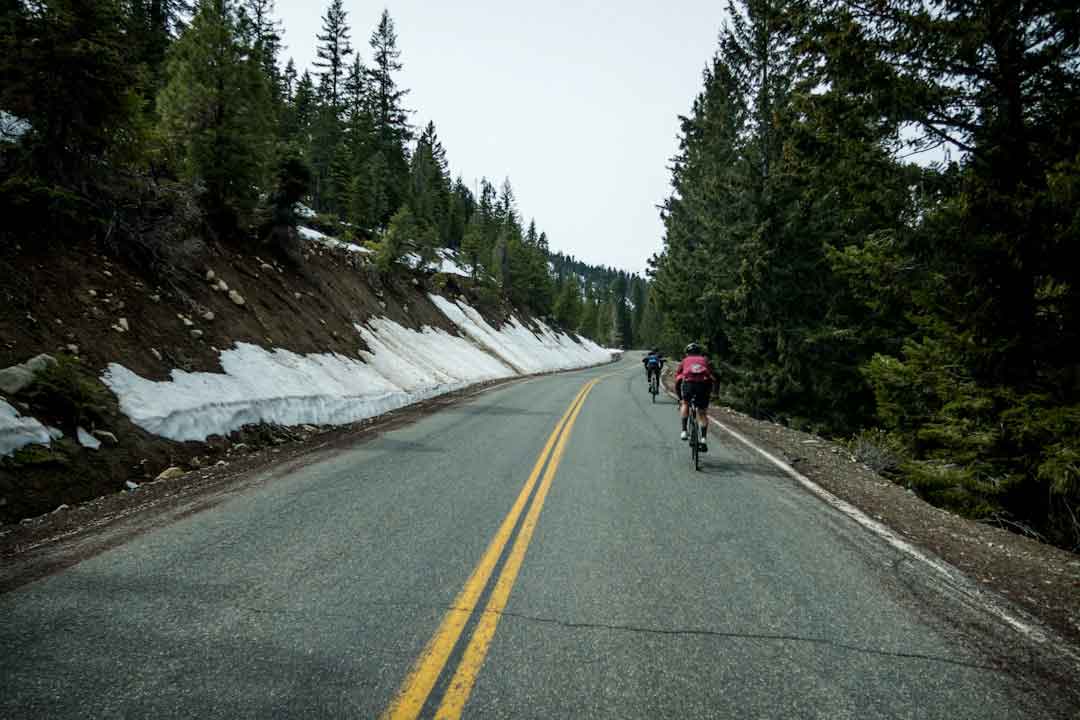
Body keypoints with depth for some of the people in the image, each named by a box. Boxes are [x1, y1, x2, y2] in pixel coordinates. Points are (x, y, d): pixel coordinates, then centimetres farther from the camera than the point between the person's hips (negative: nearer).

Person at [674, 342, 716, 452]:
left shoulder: (684, 361, 27)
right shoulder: (705, 360, 30)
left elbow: (677, 380, 27)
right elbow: (712, 377, 27)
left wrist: (679, 397, 35)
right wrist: (709, 392, 38)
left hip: (689, 383, -1)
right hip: (704, 384, 1)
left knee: (685, 404, 27)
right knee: (702, 413, 15)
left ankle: (684, 431, 14)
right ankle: (703, 438, 4)